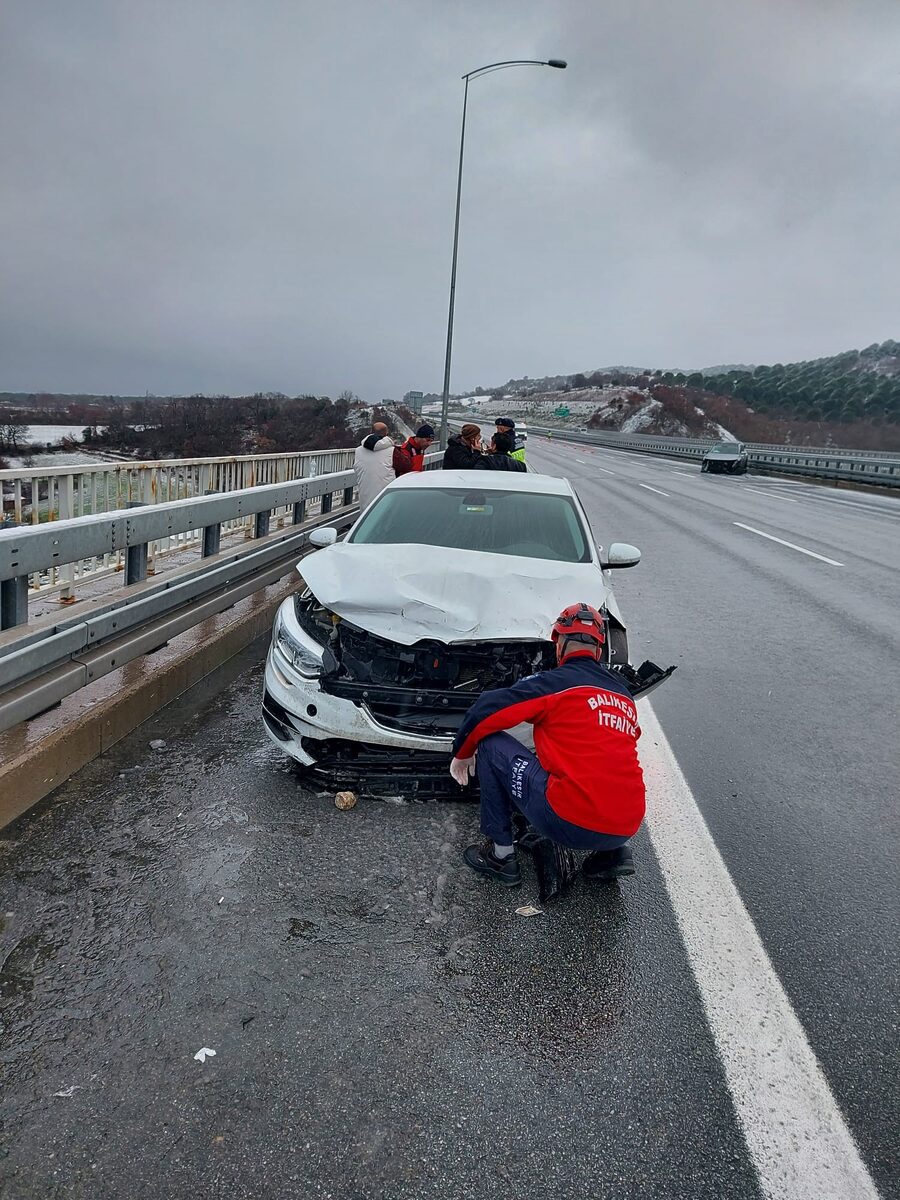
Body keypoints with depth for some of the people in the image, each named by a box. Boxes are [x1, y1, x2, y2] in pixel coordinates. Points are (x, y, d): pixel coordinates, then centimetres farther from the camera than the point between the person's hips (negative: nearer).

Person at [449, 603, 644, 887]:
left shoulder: (555, 681, -2)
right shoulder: (623, 692, 16)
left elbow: (485, 710, -2)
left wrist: (462, 754, 17)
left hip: (572, 822, -7)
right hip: (627, 827, 7)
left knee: (491, 744, 8)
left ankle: (501, 855, 13)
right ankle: (612, 852, 17)